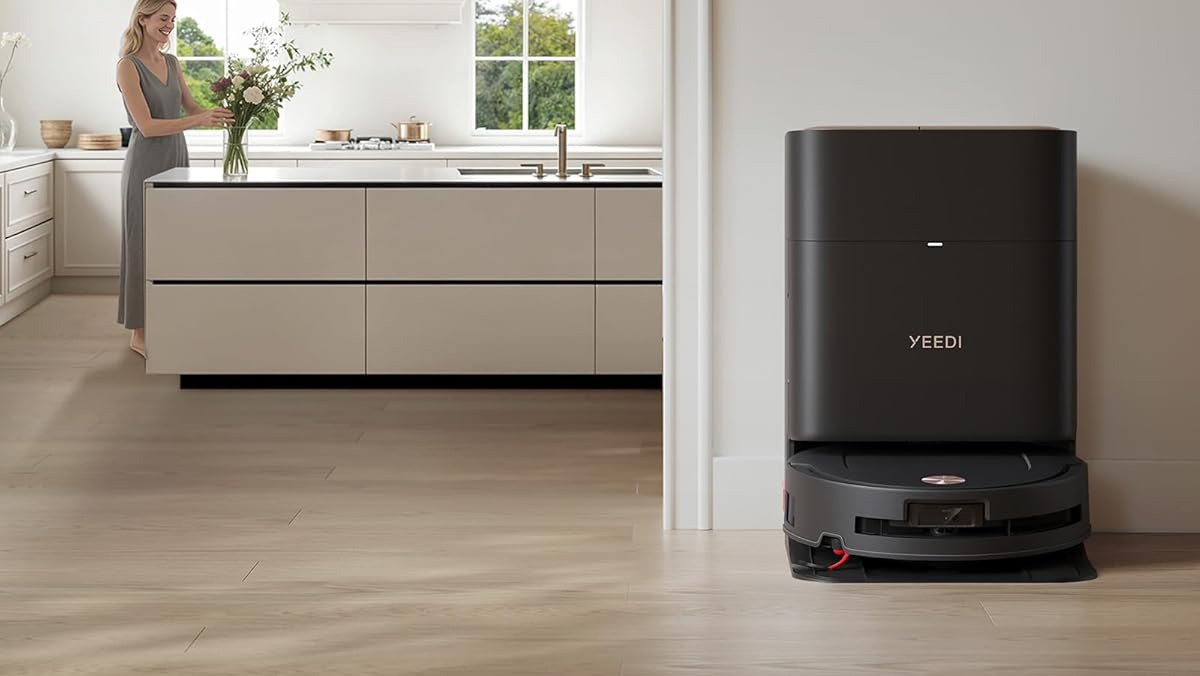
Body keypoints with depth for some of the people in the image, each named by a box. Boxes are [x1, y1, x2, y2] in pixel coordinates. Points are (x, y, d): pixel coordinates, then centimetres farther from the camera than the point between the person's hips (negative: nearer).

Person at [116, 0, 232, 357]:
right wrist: (199, 121, -28)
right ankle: (139, 333, 5)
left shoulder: (172, 63, 10)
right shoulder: (128, 66, -13)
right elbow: (147, 126, -20)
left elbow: (191, 107, 15)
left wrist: (222, 113, -4)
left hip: (176, 160, 7)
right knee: (146, 244, -2)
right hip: (146, 163, -7)